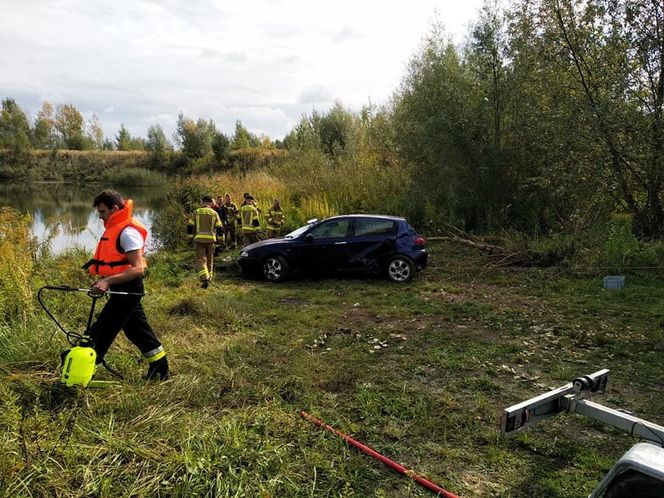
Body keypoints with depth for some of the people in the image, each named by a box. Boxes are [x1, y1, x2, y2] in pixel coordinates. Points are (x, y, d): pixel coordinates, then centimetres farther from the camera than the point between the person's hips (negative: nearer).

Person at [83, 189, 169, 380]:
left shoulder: (127, 231, -20)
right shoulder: (116, 227, 12)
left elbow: (137, 268, -27)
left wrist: (108, 281, -34)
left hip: (127, 289, -11)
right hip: (123, 289, 11)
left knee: (100, 332, -5)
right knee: (137, 329, 17)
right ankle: (160, 369, 26)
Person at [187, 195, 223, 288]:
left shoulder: (196, 212, 4)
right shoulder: (214, 213, 4)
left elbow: (190, 227, 3)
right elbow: (219, 228, 2)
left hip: (199, 239, -1)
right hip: (210, 239, 1)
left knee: (201, 260, -3)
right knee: (210, 260, 15)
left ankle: (204, 279, -20)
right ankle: (209, 278, 23)